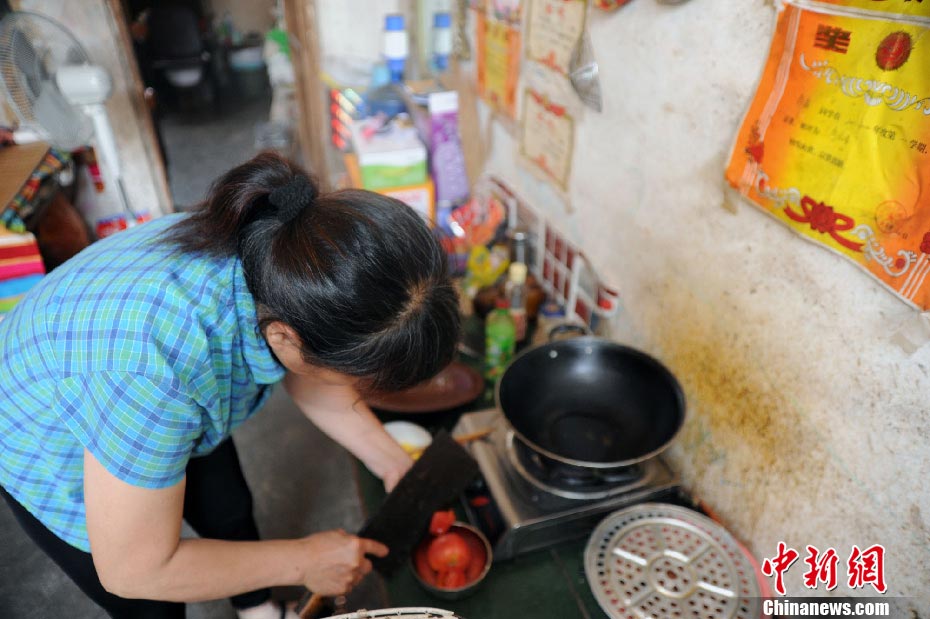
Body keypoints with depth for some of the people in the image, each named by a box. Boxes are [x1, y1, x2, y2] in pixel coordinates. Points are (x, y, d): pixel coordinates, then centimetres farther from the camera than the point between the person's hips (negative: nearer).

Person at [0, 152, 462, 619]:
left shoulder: (282, 249, -28)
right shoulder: (152, 374, -45)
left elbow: (306, 379, -6)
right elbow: (134, 571, -29)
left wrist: (389, 460, -10)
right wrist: (302, 560, -21)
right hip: (55, 454, -4)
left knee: (232, 514, 21)